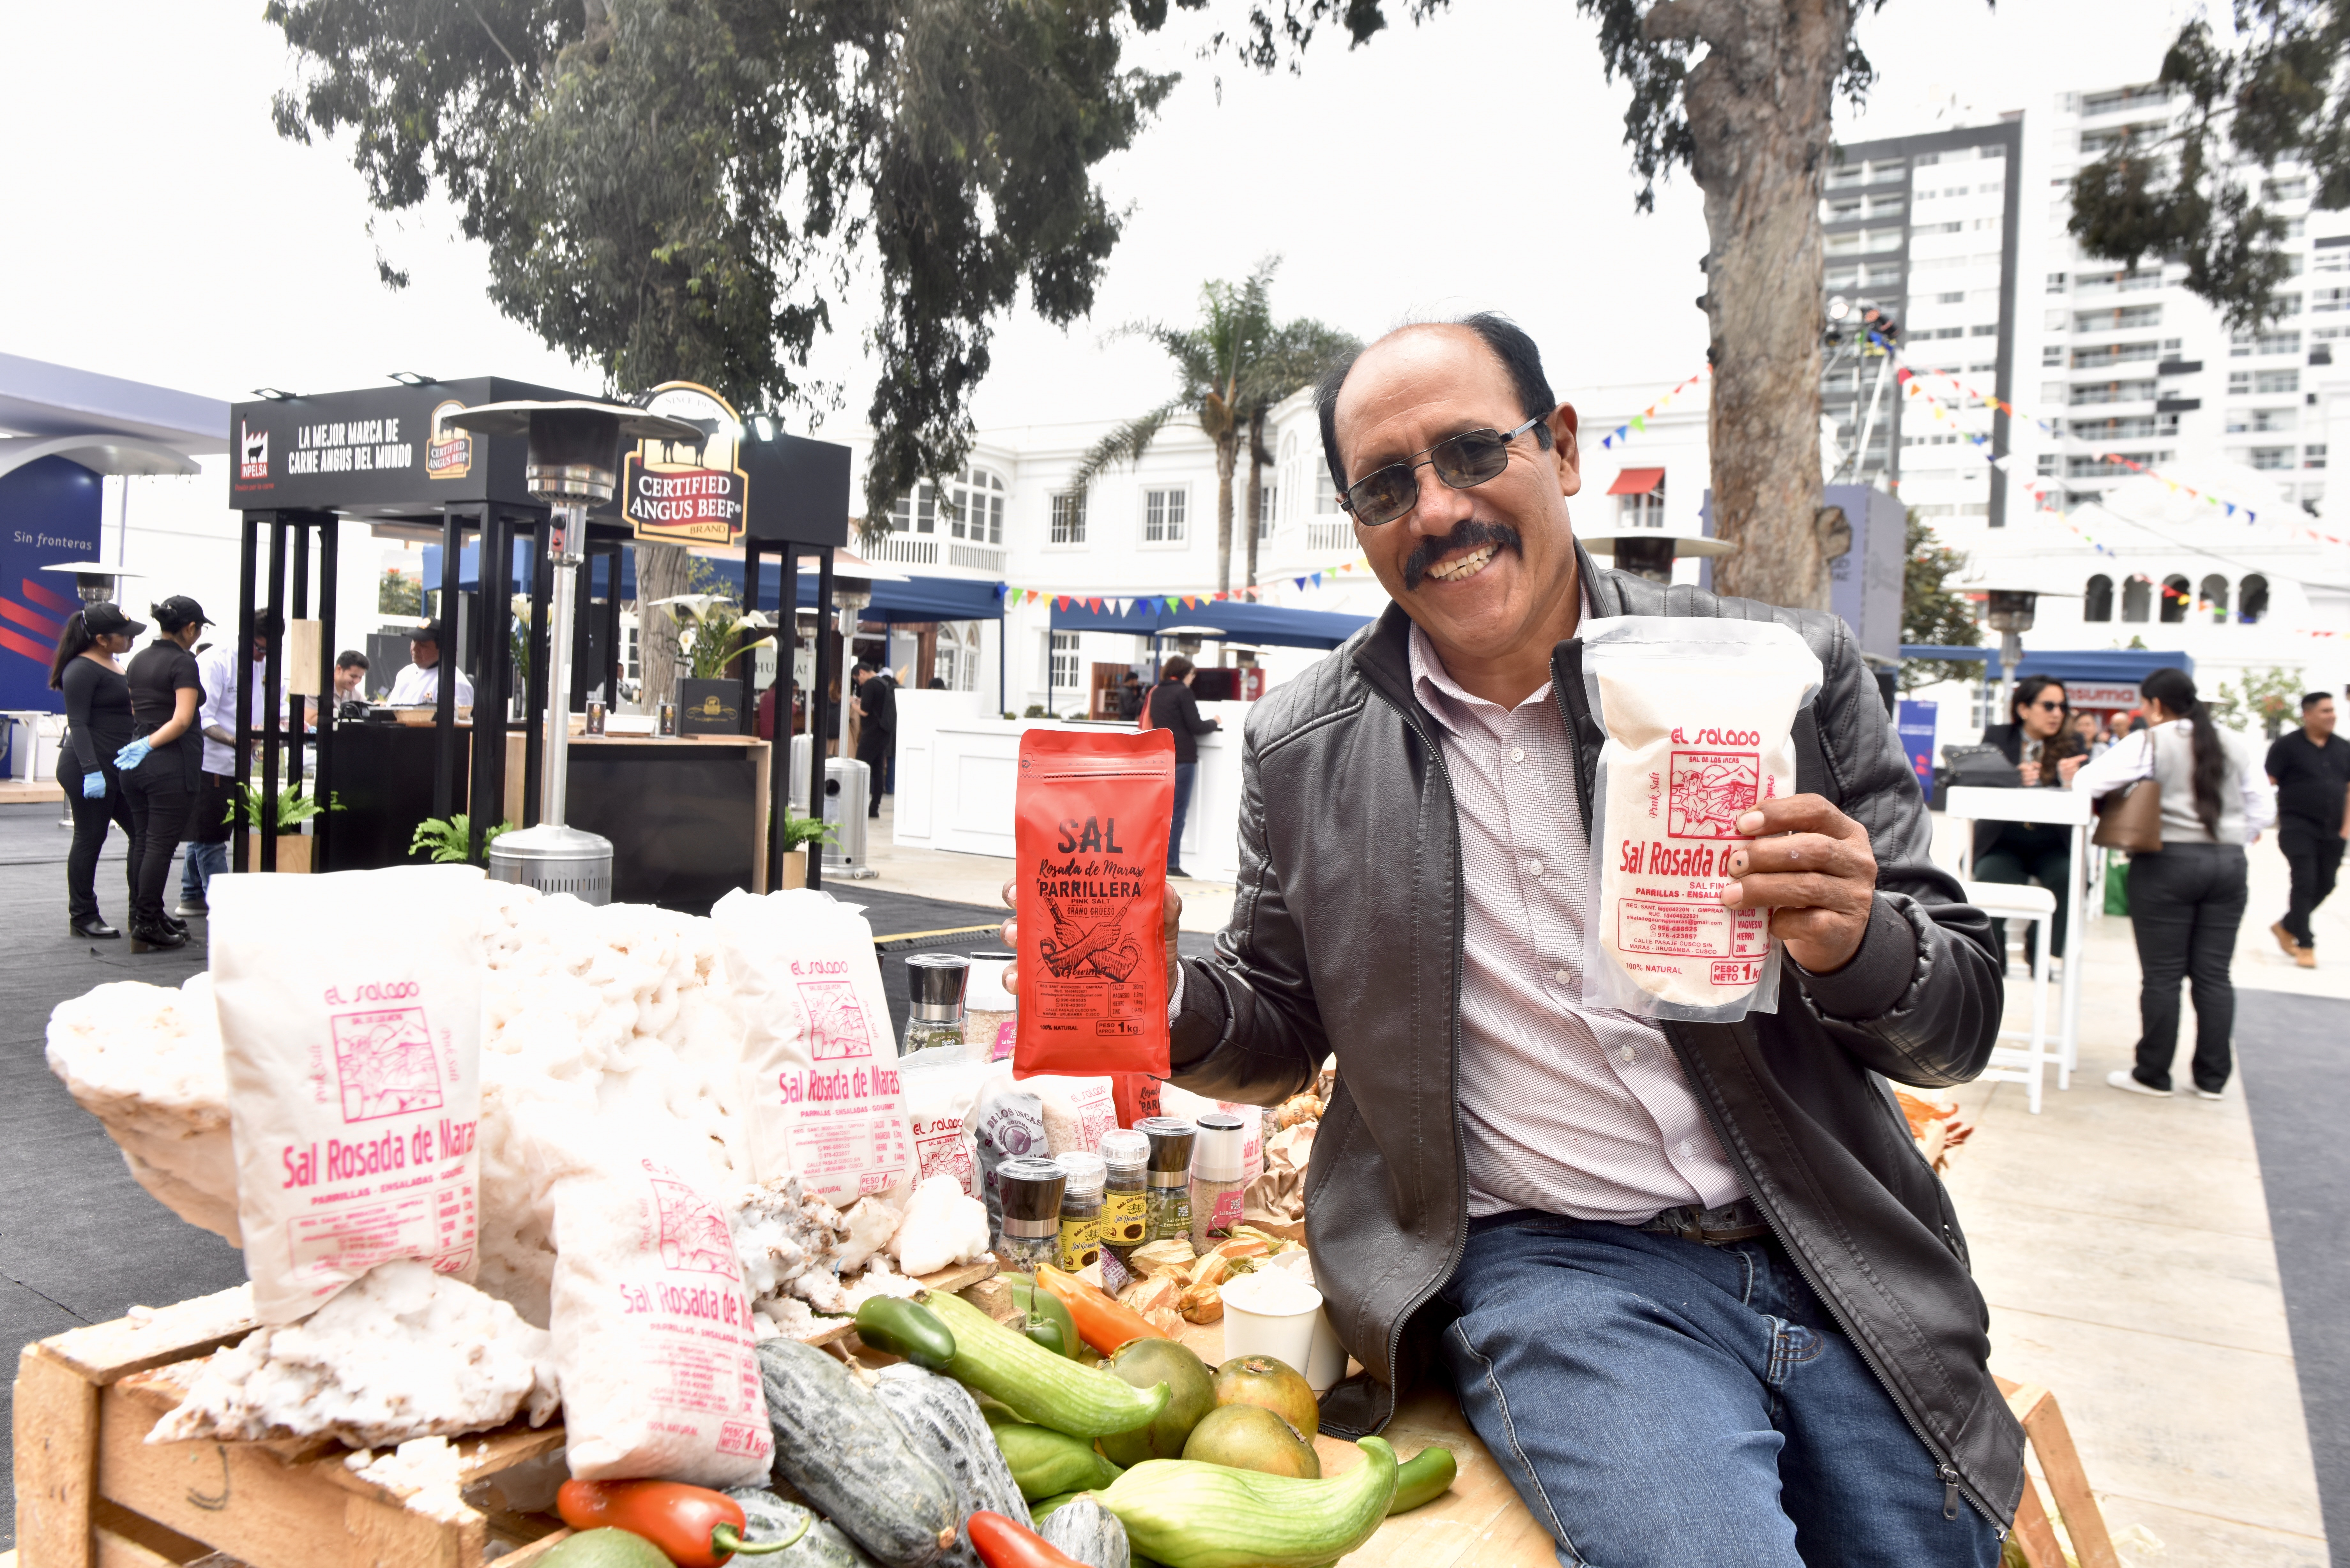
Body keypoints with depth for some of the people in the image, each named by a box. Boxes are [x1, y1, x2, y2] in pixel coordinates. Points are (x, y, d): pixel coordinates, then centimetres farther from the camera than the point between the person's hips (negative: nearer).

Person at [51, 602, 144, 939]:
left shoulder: (115, 665, 15)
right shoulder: (83, 669, -13)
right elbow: (78, 724, -18)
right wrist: (91, 771, -24)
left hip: (119, 769, 9)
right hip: (90, 770, -9)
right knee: (90, 839, -1)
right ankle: (82, 918, 8)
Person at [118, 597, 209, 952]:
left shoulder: (138, 660, 13)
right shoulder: (183, 663, -10)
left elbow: (134, 713, 20)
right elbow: (182, 720, -20)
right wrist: (149, 745, -14)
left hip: (136, 762, 8)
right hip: (172, 764, -8)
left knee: (142, 841, 14)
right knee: (161, 845, -5)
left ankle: (144, 915, 22)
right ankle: (147, 927, -4)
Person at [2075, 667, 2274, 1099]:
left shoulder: (2150, 742, -6)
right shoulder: (2236, 746, 10)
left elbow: (2087, 783, -16)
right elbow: (2262, 811, 13)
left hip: (2168, 863, -5)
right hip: (2228, 864, 5)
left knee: (2162, 975, 1)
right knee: (2214, 974, 9)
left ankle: (2153, 1075, 8)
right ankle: (2213, 1078, 14)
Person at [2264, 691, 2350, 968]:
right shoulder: (2288, 746, -5)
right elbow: (2266, 785, -8)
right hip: (2298, 828, -5)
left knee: (2325, 884, 10)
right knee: (2305, 882, -9)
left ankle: (2286, 927, 29)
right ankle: (2305, 945, -1)